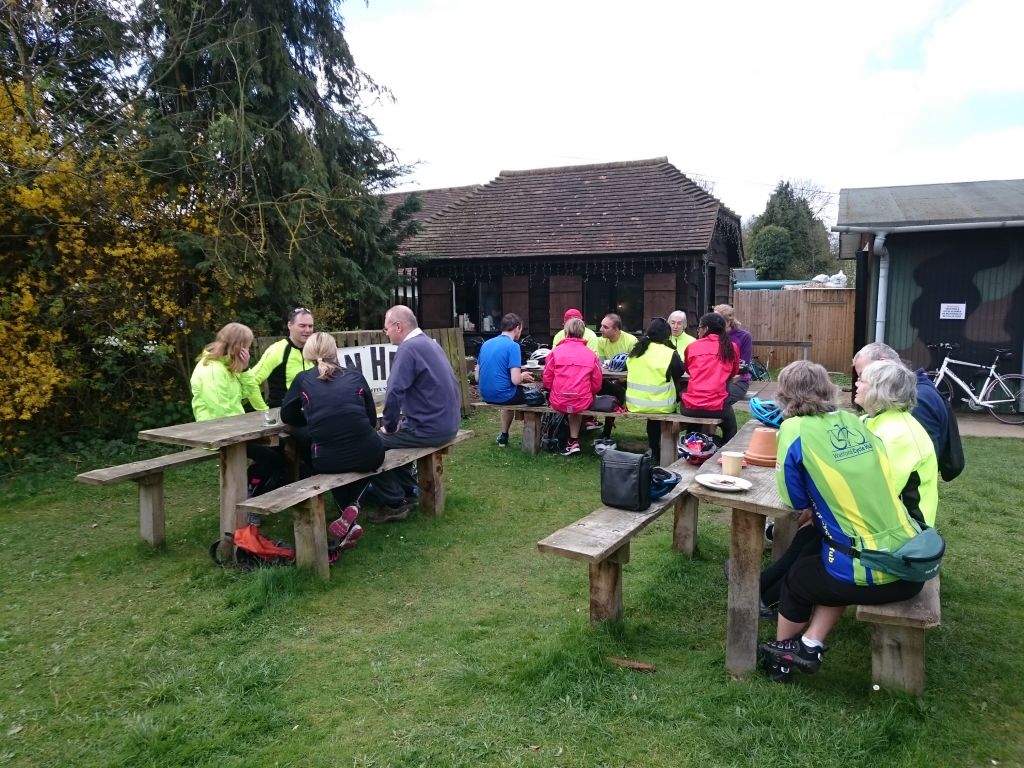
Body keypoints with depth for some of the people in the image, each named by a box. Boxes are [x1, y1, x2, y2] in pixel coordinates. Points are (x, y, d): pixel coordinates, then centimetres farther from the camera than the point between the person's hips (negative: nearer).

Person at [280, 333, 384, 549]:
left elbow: (288, 417, 21)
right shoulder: (355, 375, 11)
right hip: (368, 455, 0)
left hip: (327, 460, 1)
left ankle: (347, 515, 21)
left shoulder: (303, 379, 10)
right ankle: (352, 505, 14)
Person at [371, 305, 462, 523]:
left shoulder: (409, 348, -17)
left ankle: (395, 504, 10)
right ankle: (407, 492, 30)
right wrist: (401, 421, 18)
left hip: (429, 429, -9)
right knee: (394, 438, 28)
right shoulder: (430, 343, 13)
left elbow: (394, 393, -24)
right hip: (446, 424, 9)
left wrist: (389, 426, -8)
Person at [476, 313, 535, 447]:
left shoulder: (486, 344, 8)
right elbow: (515, 380, -21)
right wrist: (523, 376, 4)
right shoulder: (513, 346, -13)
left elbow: (477, 378, 11)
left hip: (486, 396, 7)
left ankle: (504, 437, 38)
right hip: (503, 395, -7)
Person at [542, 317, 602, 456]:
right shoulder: (591, 354, 0)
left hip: (558, 402, 0)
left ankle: (573, 441, 33)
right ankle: (574, 440, 30)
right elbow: (596, 385, 2)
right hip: (582, 402, 0)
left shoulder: (555, 352, -3)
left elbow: (547, 381, 0)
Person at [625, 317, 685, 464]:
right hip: (660, 407, -5)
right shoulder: (670, 354, -11)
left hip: (633, 405, 5)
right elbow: (680, 372, 3)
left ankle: (655, 451, 35)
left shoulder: (635, 351, 5)